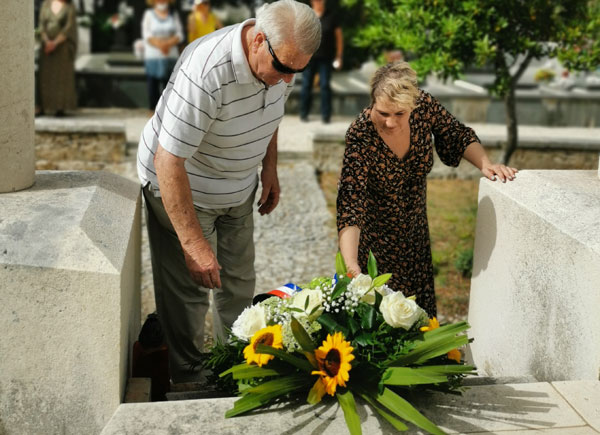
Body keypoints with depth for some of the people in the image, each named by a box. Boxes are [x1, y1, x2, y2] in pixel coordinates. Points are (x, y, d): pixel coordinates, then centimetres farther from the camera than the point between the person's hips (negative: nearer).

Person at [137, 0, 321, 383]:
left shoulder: (281, 55, -13)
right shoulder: (207, 74, -38)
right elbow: (168, 162, -36)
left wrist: (270, 168, 9)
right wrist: (193, 243, -35)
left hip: (238, 190, 7)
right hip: (181, 189, -7)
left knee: (239, 283, 18)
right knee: (188, 291, 1)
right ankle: (189, 381, 22)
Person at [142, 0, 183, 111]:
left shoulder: (174, 15, 11)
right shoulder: (149, 14, 6)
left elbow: (179, 35, 2)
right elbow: (147, 36, -3)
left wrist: (167, 43, -14)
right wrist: (160, 45, -16)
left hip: (171, 57, 1)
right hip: (153, 56, -1)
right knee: (153, 84, -3)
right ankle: (153, 111, 3)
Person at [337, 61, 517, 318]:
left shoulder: (424, 107, -19)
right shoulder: (361, 135, -30)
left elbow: (457, 136, 1)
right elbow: (350, 204, -36)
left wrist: (485, 164, -18)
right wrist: (351, 266, -48)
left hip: (414, 232, 5)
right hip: (373, 237, -4)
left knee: (419, 310, 13)